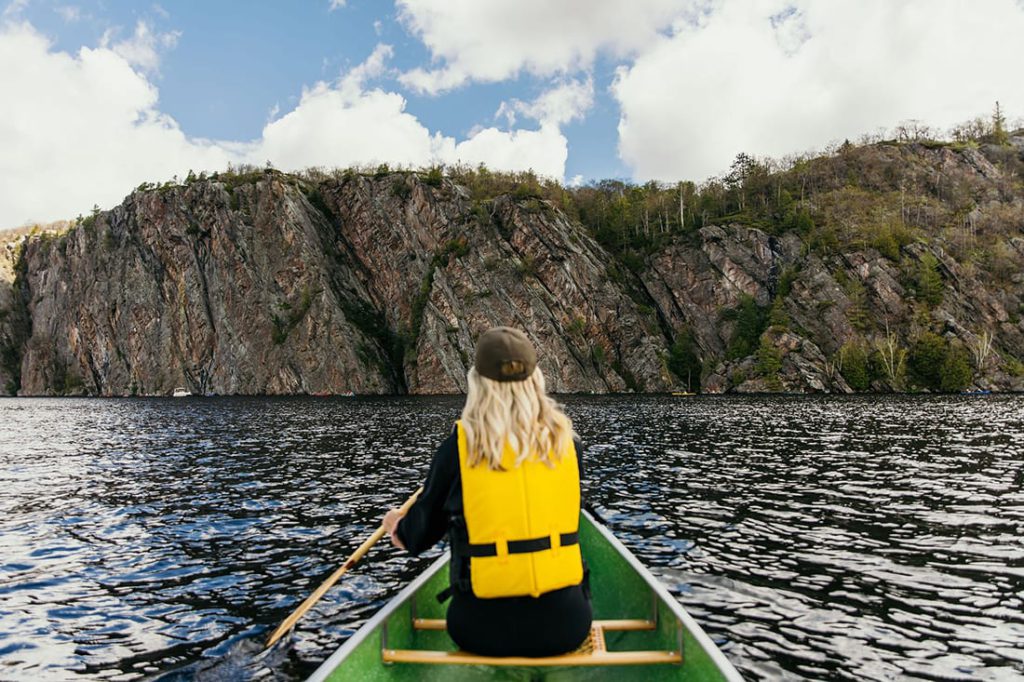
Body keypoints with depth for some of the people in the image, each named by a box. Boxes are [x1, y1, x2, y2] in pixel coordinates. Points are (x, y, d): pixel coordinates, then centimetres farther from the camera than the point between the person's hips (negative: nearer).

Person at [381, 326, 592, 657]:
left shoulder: (458, 447, -8)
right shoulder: (566, 442, -2)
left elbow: (423, 530, 5)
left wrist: (400, 528, 29)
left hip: (484, 628, -1)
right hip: (565, 624, 1)